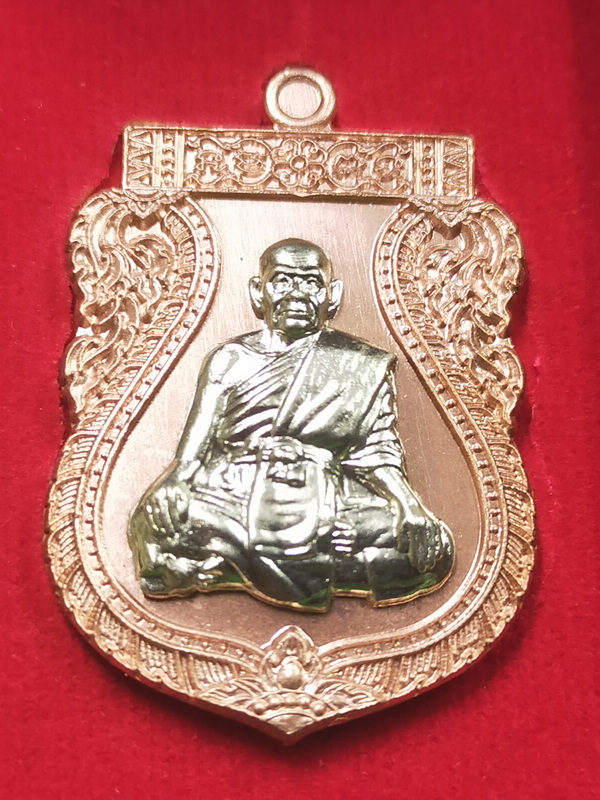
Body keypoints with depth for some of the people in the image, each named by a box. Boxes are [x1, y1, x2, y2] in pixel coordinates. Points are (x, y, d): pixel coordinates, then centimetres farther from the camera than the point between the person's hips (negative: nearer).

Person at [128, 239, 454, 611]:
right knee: (160, 516, -30)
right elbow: (195, 446, 10)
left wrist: (408, 506, -11)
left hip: (323, 508, 1)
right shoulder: (230, 360, 17)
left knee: (432, 549, -24)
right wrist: (173, 485, -12)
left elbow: (380, 454, 9)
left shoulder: (364, 367, 16)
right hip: (234, 503, 0)